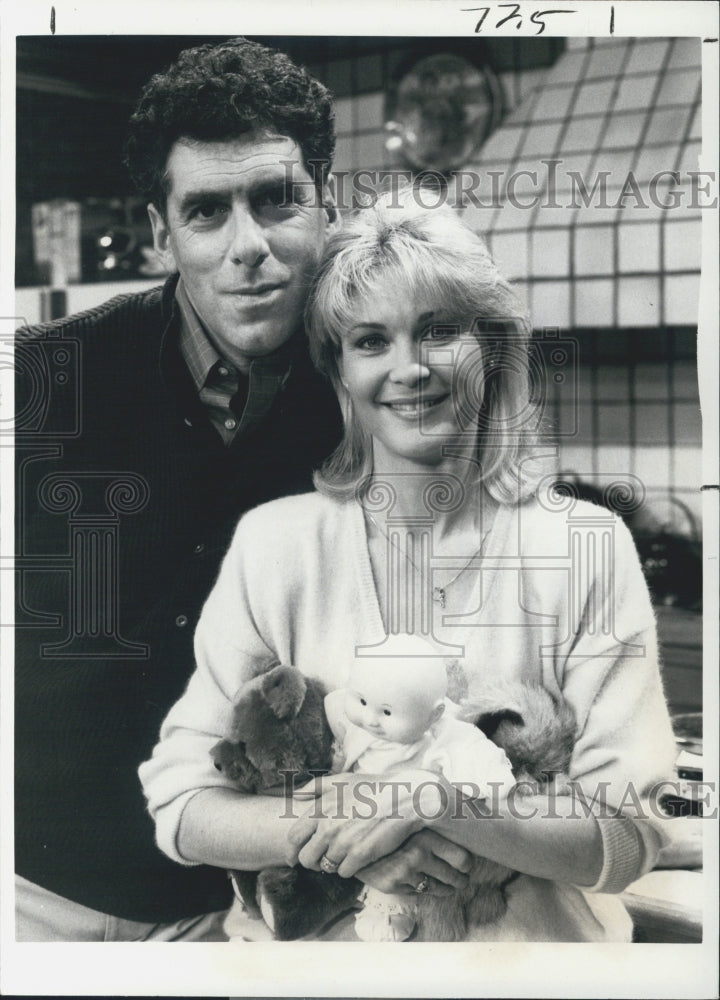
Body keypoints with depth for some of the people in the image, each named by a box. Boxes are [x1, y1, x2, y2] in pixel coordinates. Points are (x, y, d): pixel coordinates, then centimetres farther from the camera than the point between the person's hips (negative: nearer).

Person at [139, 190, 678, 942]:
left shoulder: (587, 547, -3)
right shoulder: (274, 542, -1)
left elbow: (629, 841, -6)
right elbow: (179, 807, -1)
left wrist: (423, 798, -18)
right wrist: (321, 832, -17)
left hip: (530, 939, 0)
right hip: (331, 940, 1)